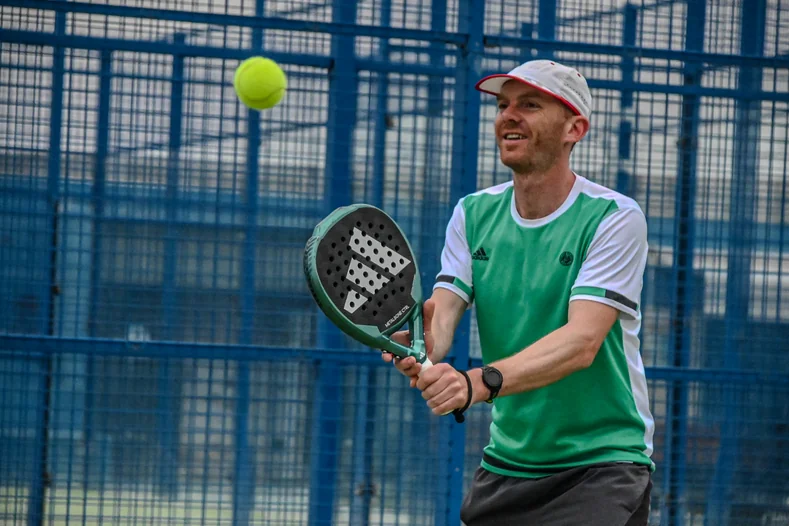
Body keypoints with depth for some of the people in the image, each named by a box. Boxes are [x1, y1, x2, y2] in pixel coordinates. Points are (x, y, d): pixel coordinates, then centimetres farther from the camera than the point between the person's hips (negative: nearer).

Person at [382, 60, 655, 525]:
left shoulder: (615, 218, -12)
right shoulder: (474, 214, 6)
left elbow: (582, 342, -23)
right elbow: (442, 312, -7)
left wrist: (479, 383, -37)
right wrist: (422, 348, -32)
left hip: (602, 465, -5)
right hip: (506, 465, 5)